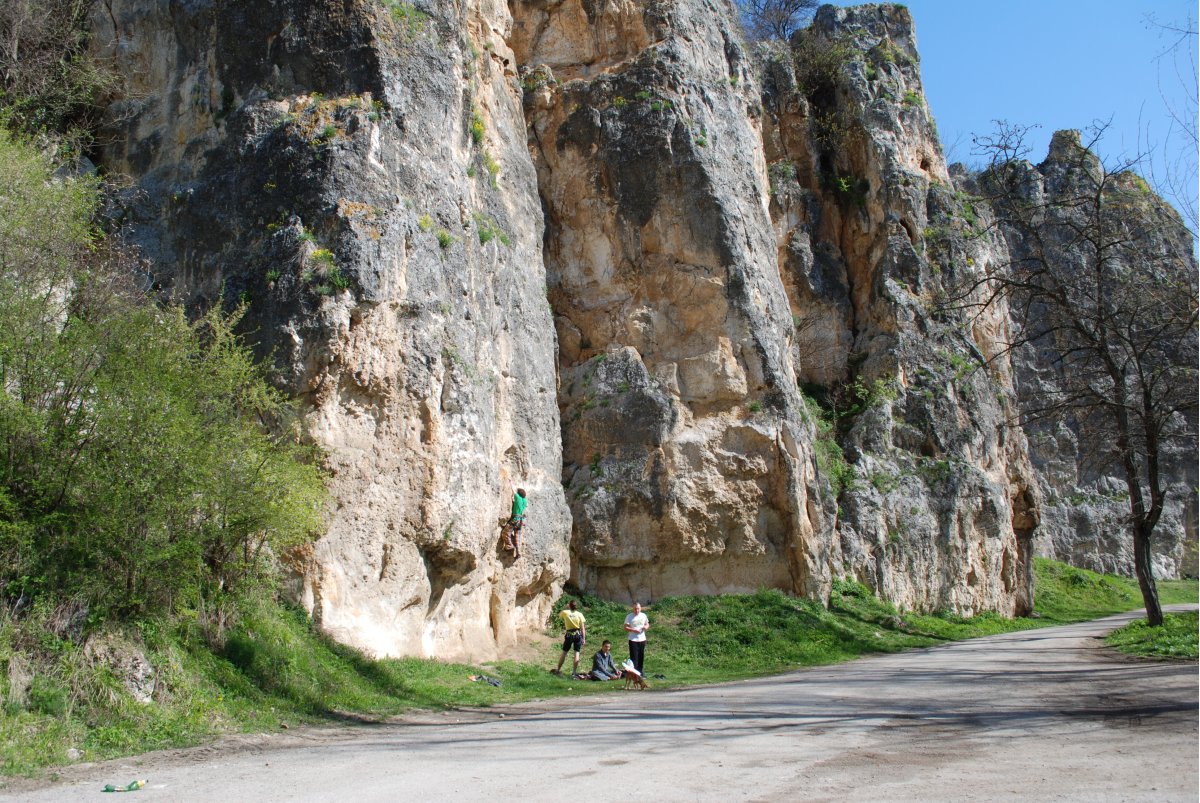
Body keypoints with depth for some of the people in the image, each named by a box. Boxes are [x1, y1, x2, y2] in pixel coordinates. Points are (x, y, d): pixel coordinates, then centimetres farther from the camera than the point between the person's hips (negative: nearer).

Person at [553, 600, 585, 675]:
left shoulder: (565, 612, -6)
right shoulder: (579, 614, -5)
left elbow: (559, 616, 19)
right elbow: (583, 628, -5)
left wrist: (565, 607, 17)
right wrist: (584, 638, 0)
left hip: (569, 634, 0)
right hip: (578, 634, 0)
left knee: (564, 652, 11)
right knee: (577, 652, 5)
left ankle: (558, 669, 18)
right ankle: (575, 671, 5)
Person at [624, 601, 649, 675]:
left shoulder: (643, 615, 7)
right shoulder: (629, 617, -7)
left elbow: (647, 624, 18)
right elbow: (626, 628, -9)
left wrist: (646, 627, -6)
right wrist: (634, 630, -22)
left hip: (642, 639, 5)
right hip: (633, 640, -5)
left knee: (641, 656, 11)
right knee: (634, 657, -7)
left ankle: (640, 670, 25)